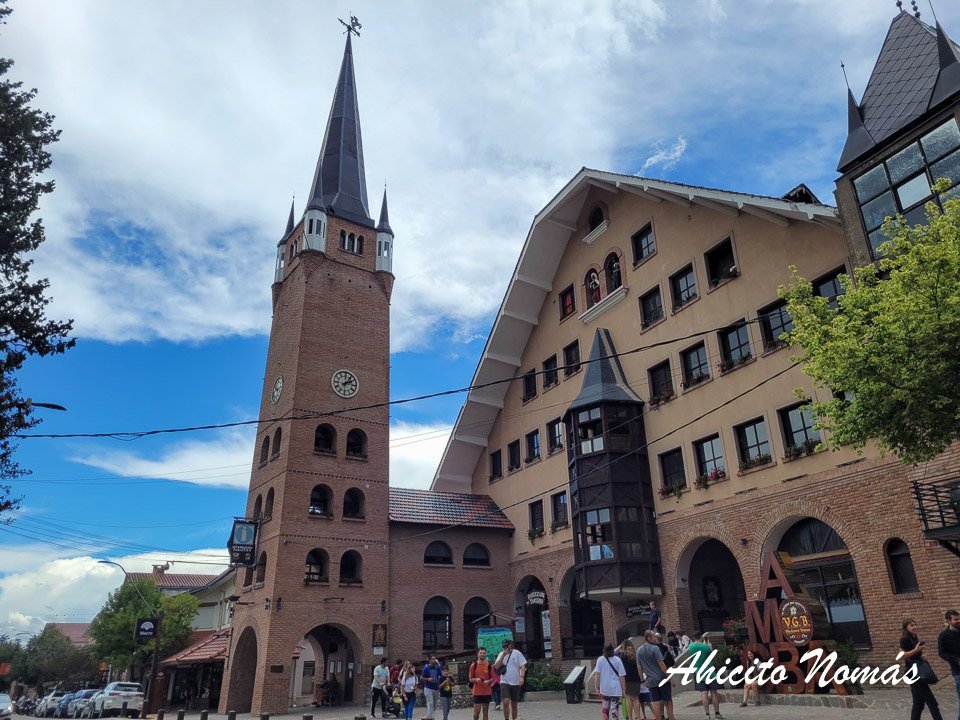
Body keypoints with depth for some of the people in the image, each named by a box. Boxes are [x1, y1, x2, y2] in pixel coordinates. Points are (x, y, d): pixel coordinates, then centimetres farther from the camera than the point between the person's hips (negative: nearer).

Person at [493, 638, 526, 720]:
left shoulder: (517, 653, -2)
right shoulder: (501, 654, 5)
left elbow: (523, 666, -5)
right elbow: (496, 667, -4)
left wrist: (521, 676, -20)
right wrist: (503, 655, -13)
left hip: (515, 682, 0)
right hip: (504, 682, 0)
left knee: (514, 704, 10)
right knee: (506, 701, -17)